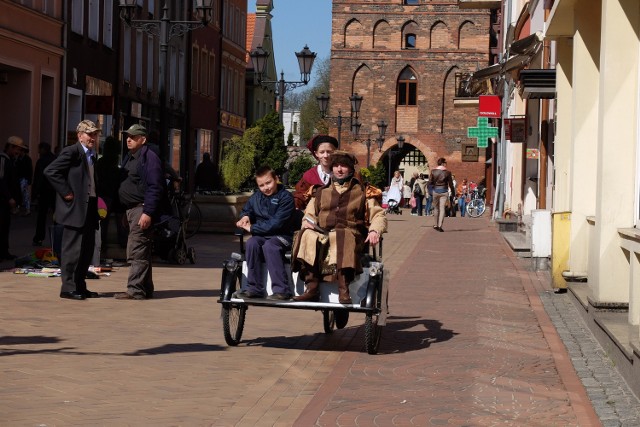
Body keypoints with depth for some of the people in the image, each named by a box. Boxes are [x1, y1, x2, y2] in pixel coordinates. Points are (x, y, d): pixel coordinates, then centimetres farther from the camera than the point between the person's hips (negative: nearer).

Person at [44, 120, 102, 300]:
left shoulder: (92, 155, 18)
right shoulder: (71, 152, -9)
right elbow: (50, 171, -17)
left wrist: (96, 197, 10)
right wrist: (66, 193, -17)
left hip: (89, 209, 9)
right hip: (74, 208, -9)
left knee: (87, 249, 11)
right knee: (72, 248, -6)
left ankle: (80, 286, 18)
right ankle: (68, 288, -2)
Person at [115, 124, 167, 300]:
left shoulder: (149, 158, -12)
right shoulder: (130, 158, 19)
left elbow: (155, 188, -19)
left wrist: (148, 213, -24)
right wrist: (125, 213, 19)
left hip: (142, 209, -10)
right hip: (132, 209, 10)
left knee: (136, 252, -12)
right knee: (142, 252, 13)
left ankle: (135, 290, -11)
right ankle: (145, 289, 19)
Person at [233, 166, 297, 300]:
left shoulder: (285, 197, -9)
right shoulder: (256, 197, 11)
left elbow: (276, 223, -18)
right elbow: (246, 210, 27)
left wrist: (252, 228, -15)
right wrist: (245, 217, 1)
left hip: (282, 236, -5)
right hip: (262, 235, 5)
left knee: (269, 246, -36)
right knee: (252, 243, -28)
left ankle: (281, 290, -36)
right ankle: (254, 288, -24)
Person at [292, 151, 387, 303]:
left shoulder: (362, 192, 18)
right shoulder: (321, 192, 26)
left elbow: (379, 215, 12)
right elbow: (309, 214, 25)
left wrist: (375, 230, -10)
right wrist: (308, 222, 0)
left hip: (349, 235, -2)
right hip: (321, 235, 3)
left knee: (343, 237, -40)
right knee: (307, 236, -32)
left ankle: (343, 291, -46)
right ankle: (312, 289, -37)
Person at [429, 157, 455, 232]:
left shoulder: (433, 171, -2)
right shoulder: (447, 172, -6)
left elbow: (430, 181, -1)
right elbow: (450, 184, -1)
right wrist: (453, 192, 13)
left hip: (435, 191, 2)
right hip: (444, 191, -2)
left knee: (436, 208, 16)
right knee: (442, 208, -3)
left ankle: (436, 225, 23)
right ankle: (440, 226, -12)